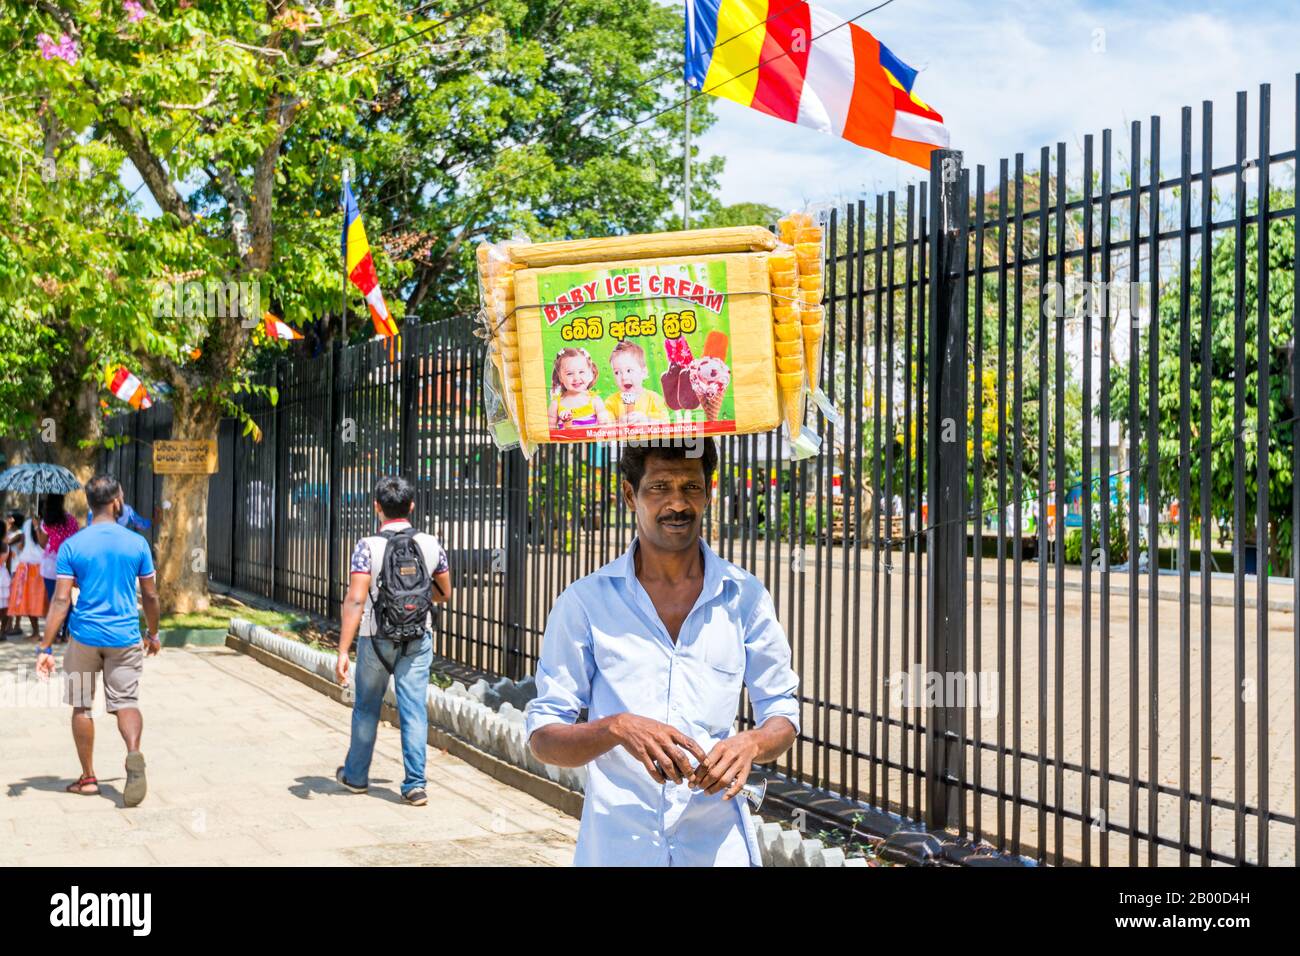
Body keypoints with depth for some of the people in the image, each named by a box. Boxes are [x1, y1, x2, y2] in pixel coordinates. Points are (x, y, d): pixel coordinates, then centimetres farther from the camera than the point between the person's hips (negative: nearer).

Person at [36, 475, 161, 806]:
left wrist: (46, 648, -6)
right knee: (126, 702, 3)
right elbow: (150, 596, 5)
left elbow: (61, 600, -9)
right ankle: (134, 754, -25)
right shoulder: (136, 543, -1)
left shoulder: (72, 546, -4)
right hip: (125, 638, 0)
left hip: (85, 636, 0)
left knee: (82, 706, 13)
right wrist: (153, 634, 20)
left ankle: (88, 778, 20)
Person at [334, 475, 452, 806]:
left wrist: (343, 651, -18)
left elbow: (355, 600, -19)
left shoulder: (367, 547, -13)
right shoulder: (431, 545, -3)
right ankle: (415, 784, -1)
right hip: (418, 641, 1)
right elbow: (444, 594, 9)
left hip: (376, 640, -1)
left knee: (366, 708, 16)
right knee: (414, 709, 3)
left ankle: (356, 775, 31)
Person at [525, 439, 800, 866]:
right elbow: (542, 738, -4)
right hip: (615, 848, -1)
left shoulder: (745, 596, 1)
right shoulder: (584, 602, -4)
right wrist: (617, 728, -23)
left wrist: (751, 743, -14)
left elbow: (782, 713, 8)